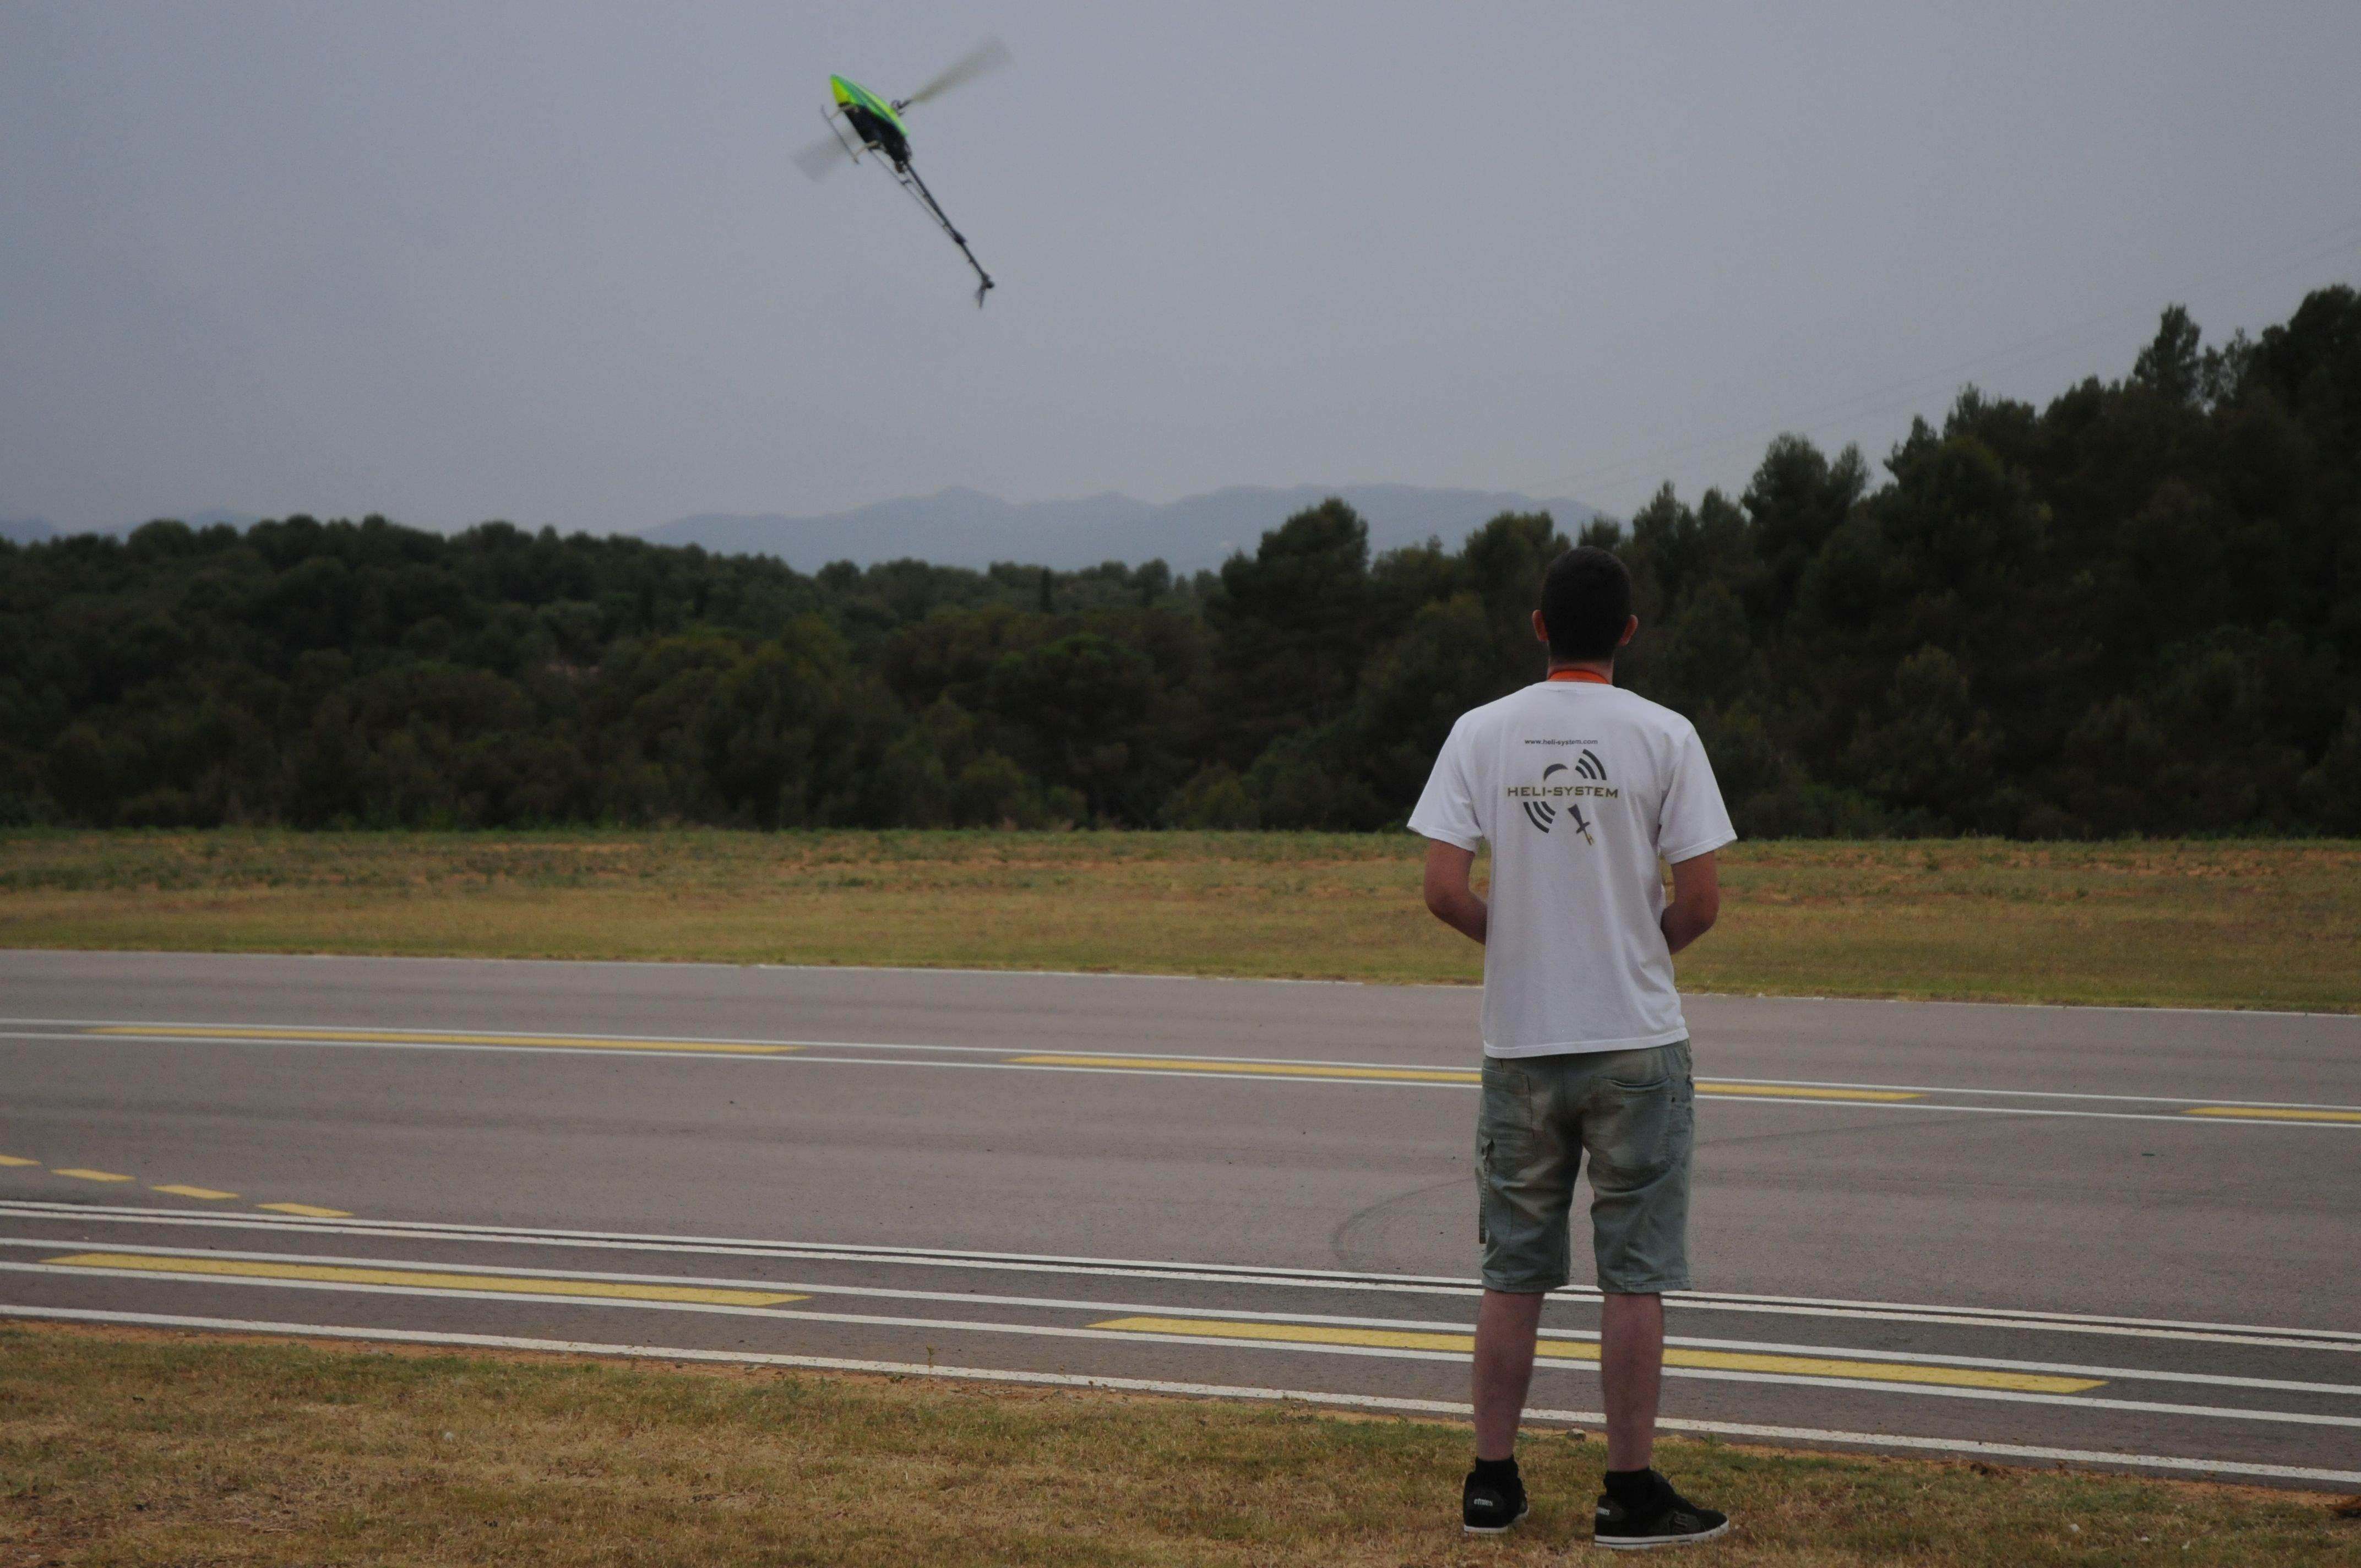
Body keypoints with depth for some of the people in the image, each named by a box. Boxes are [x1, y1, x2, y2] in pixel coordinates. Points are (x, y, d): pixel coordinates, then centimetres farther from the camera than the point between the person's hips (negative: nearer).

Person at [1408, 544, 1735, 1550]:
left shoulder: (1481, 734, -1)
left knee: (1513, 1272, 11)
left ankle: (1493, 1482, 14)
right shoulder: (1663, 737, -6)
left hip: (1518, 1042, 3)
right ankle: (1631, 1493, 4)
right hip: (1635, 1039, -3)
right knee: (1634, 1275, 2)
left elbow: (1442, 889, -6)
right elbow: (1700, 900, -8)